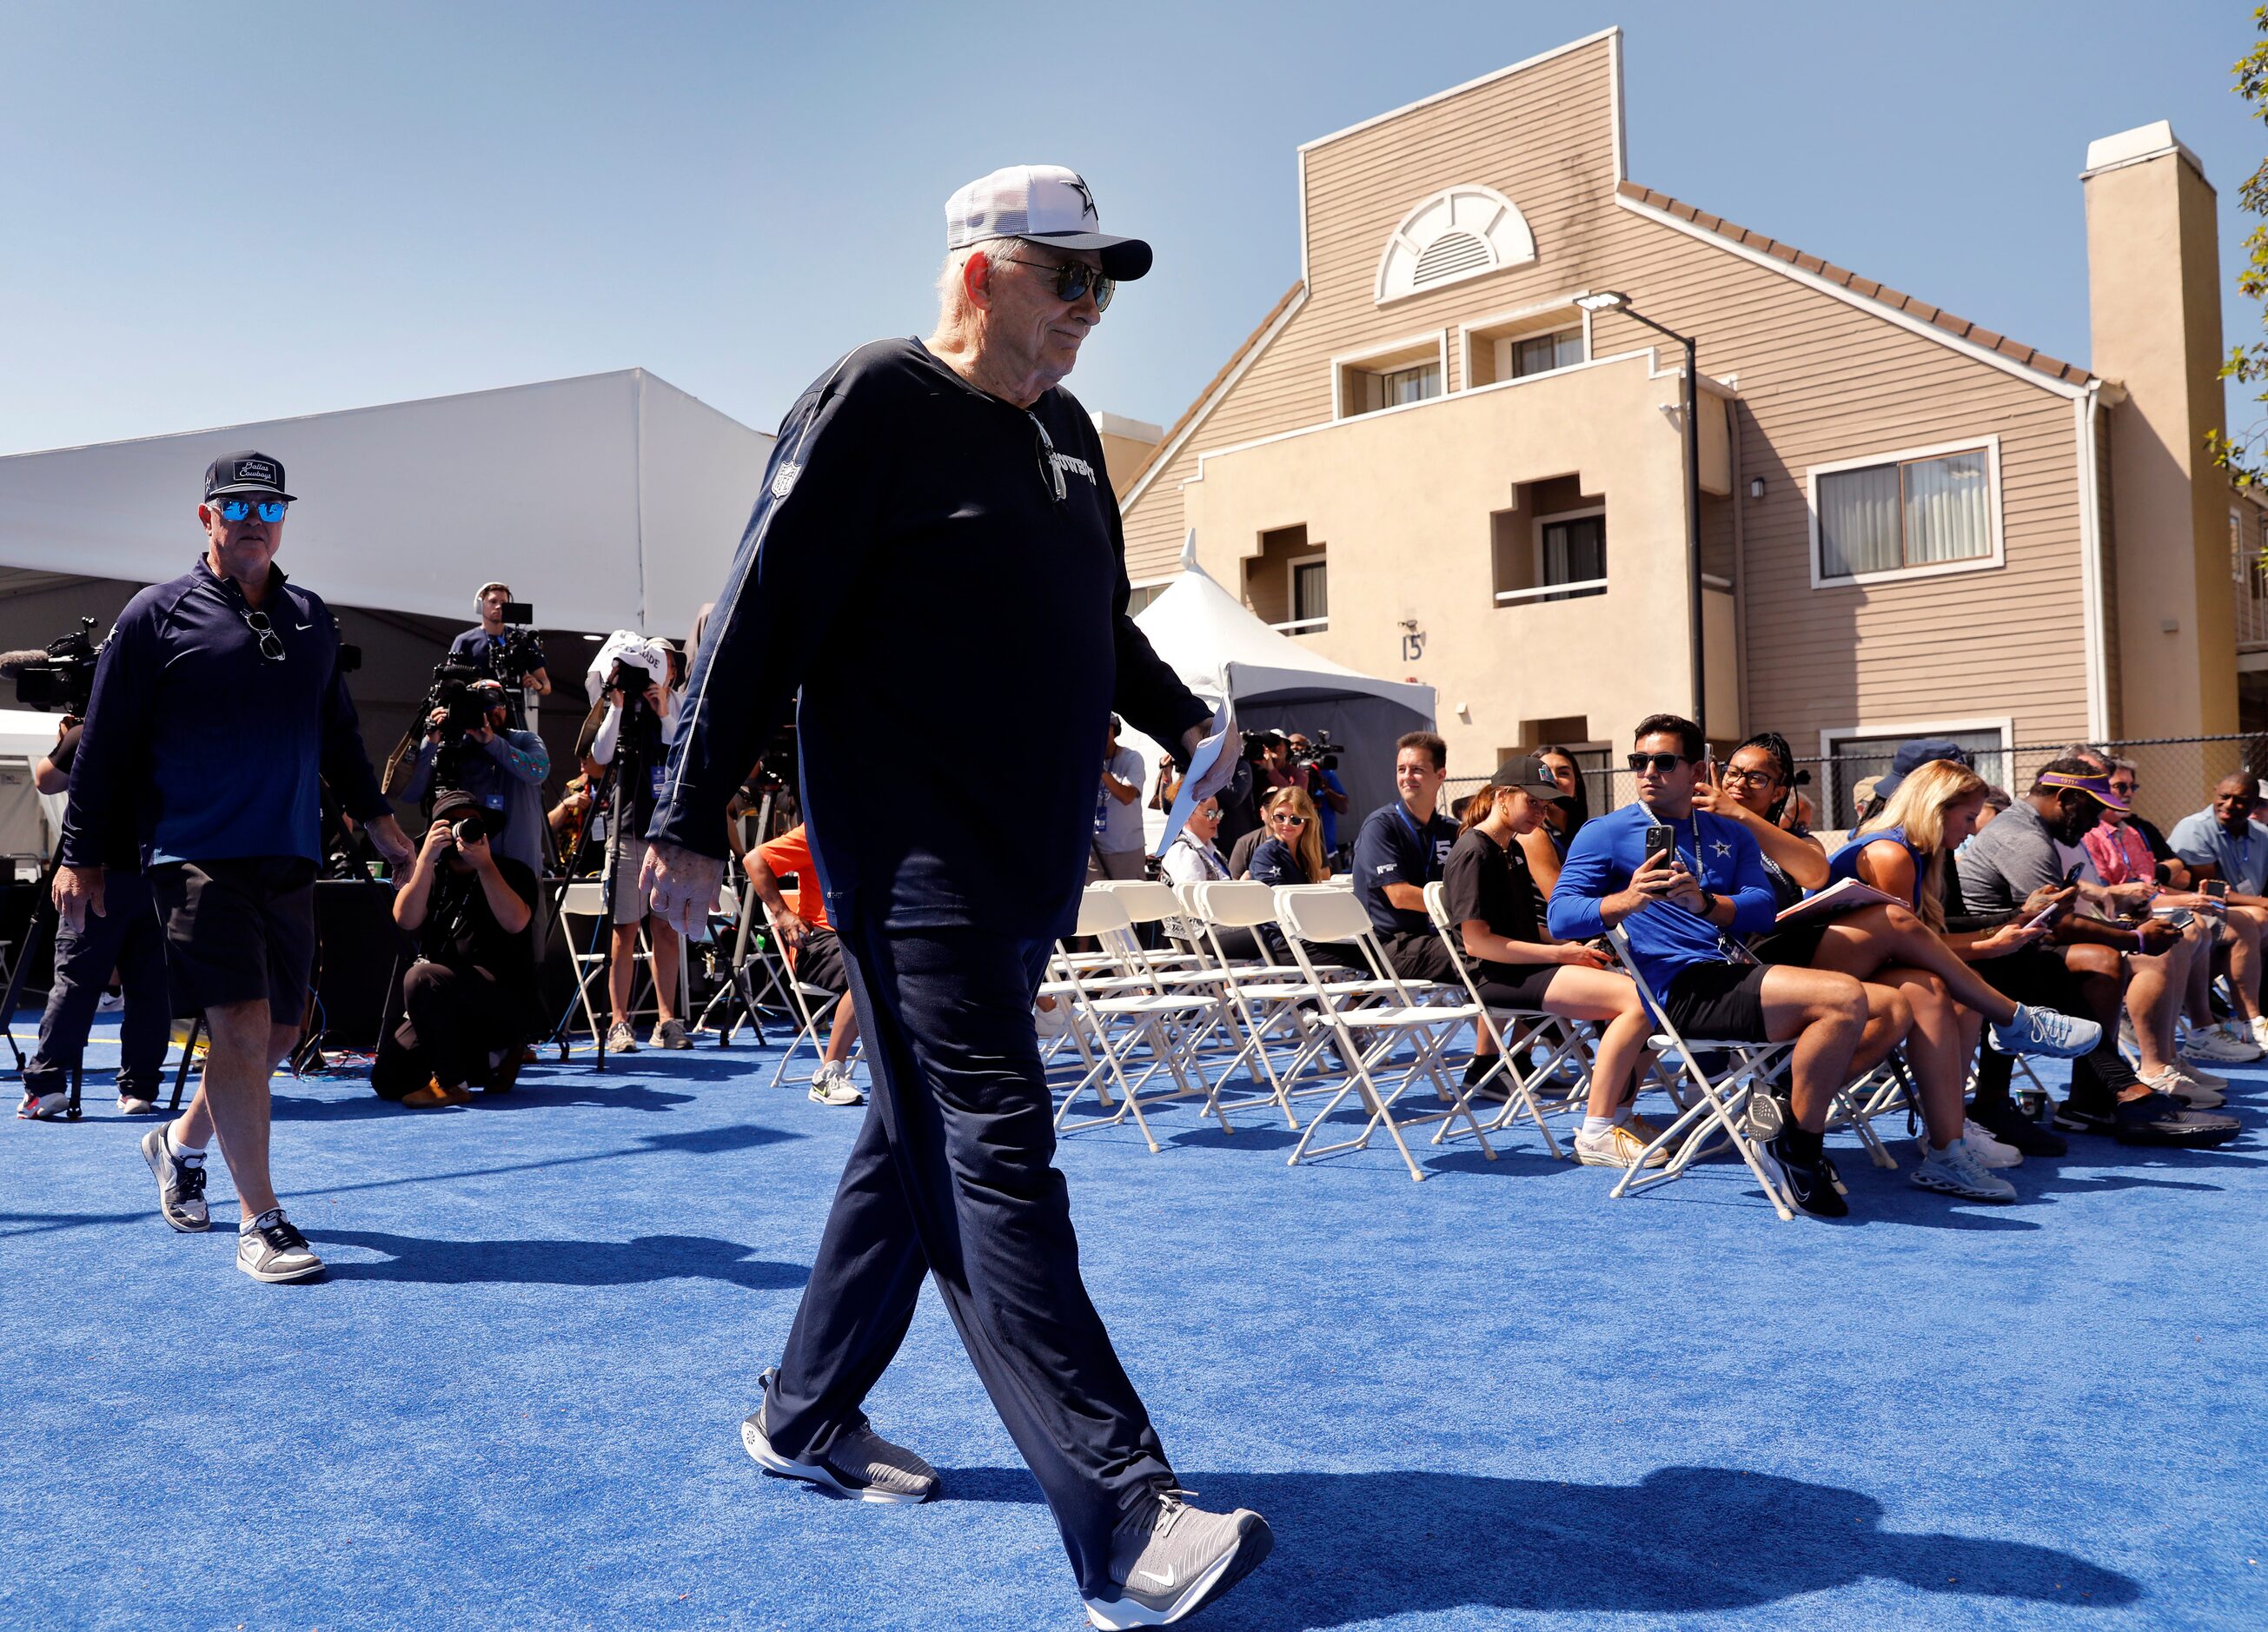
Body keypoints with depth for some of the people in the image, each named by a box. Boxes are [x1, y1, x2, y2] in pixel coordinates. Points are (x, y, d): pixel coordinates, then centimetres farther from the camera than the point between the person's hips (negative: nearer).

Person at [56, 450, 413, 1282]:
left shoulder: (311, 619, 14)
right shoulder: (157, 615, 0)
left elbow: (338, 730, 25)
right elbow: (104, 743, 2)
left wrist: (374, 813, 22)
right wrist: (82, 856, 1)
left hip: (289, 856, 6)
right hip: (196, 854, -5)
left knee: (277, 1031, 10)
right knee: (241, 1027, -12)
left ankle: (181, 1142, 38)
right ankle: (261, 1221, -3)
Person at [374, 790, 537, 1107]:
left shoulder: (513, 872, 3)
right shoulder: (429, 874, 11)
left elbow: (515, 922, -18)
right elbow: (406, 919, -9)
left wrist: (484, 865, -20)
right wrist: (426, 858, -17)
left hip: (504, 1002, -5)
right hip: (442, 1008, 5)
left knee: (421, 978, -31)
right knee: (388, 1079, -8)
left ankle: (451, 1083, -16)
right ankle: (486, 1062, 14)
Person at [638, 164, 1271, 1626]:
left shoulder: (1067, 432, 19)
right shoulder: (876, 401, -7)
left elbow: (1105, 625, 28)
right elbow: (766, 611, -11)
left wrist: (1181, 718, 14)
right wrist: (691, 820, -13)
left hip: (1029, 862, 9)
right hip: (910, 854, -9)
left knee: (926, 1141, 15)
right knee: (997, 1155, -12)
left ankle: (808, 1415, 32)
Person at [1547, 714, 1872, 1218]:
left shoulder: (1730, 835, 24)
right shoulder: (1607, 832, 9)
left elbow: (1763, 909, 7)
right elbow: (1561, 916, -3)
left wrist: (1705, 903, -14)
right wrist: (1628, 901, -22)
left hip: (1737, 974, 7)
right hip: (1680, 987, -6)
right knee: (1844, 998, -25)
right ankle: (1796, 1149, -8)